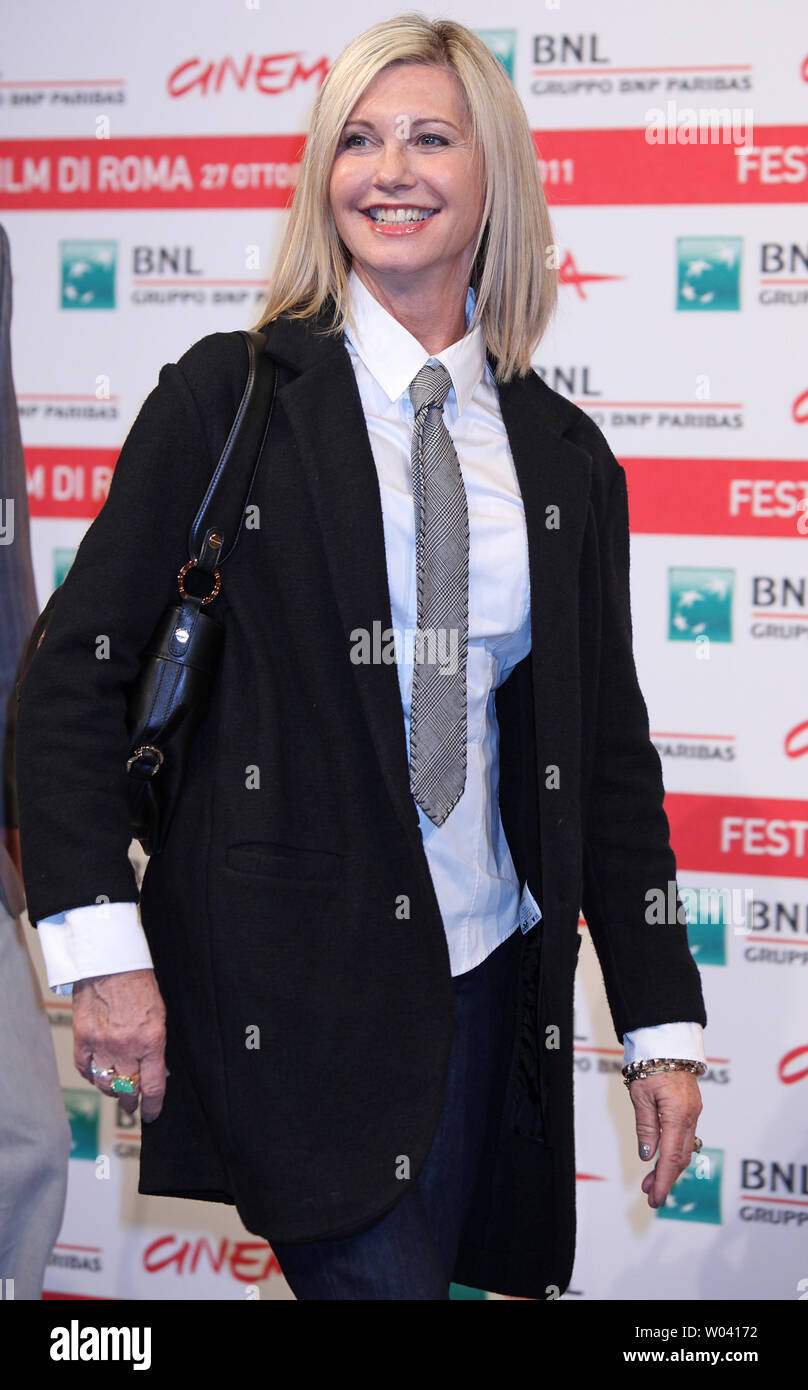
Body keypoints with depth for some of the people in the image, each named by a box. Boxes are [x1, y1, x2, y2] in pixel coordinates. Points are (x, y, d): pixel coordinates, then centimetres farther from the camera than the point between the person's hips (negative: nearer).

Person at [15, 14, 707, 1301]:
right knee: (379, 1277, -11)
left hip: (487, 983, 4)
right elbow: (78, 672, -4)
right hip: (289, 988, -4)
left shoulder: (563, 455, 8)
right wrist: (100, 942, -13)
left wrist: (662, 1025, 9)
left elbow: (610, 746, 11)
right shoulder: (232, 396, -2)